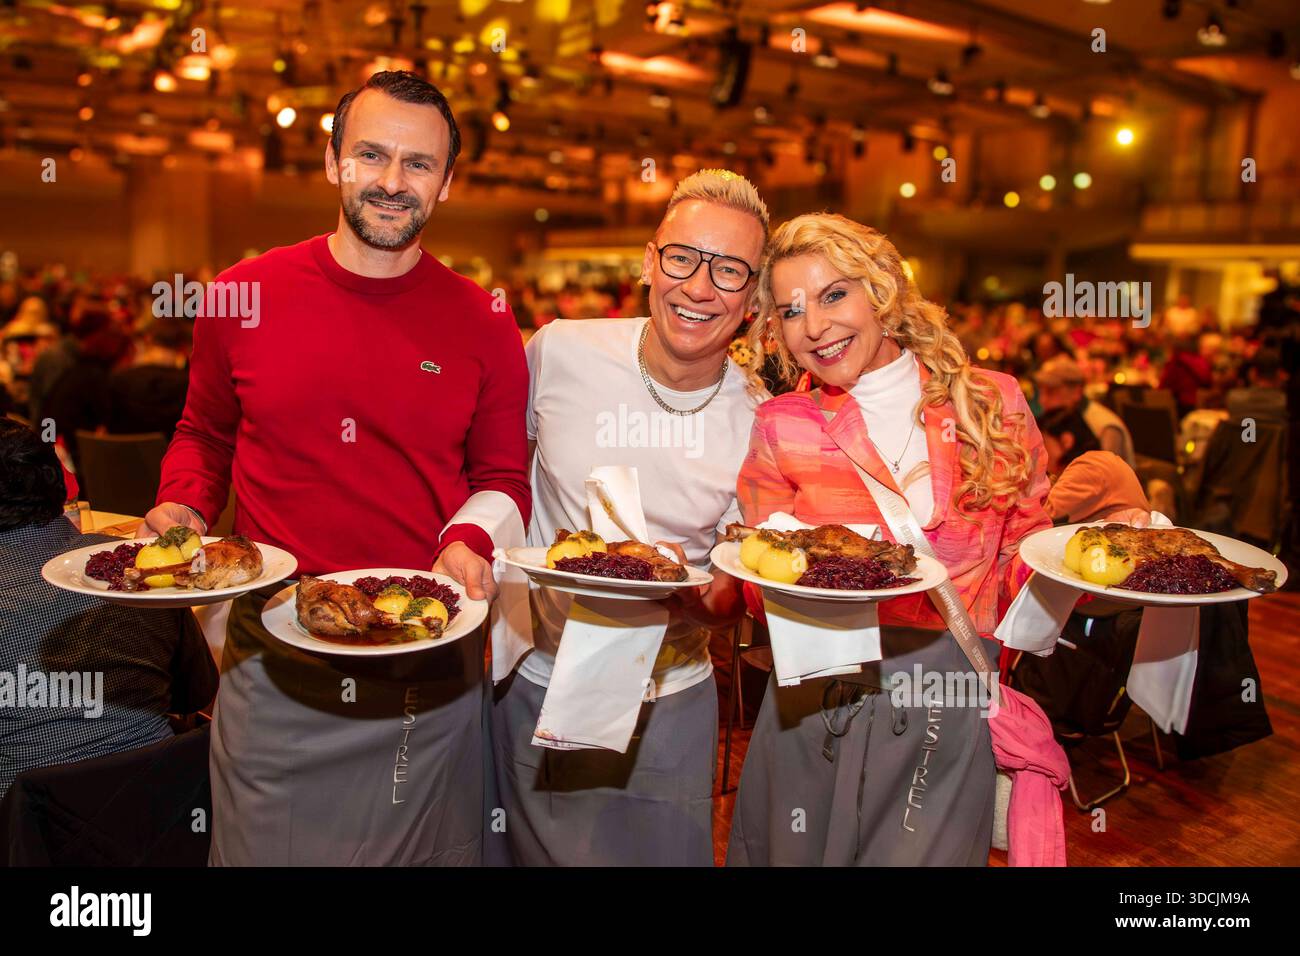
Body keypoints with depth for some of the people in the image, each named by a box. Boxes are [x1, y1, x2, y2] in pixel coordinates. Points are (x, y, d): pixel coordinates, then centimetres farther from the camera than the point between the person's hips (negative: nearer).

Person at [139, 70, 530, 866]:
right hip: (274, 672, 0)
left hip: (431, 673, 0)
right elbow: (204, 433, 15)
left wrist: (470, 542, -14)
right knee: (263, 846, 16)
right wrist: (182, 508, -4)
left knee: (430, 849, 18)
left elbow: (502, 476, 6)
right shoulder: (244, 297, -1)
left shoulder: (483, 323, -2)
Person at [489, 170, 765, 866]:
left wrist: (700, 596, -24)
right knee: (529, 853, 19)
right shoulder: (559, 352, -12)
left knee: (663, 853, 16)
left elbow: (739, 587, -3)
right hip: (534, 683, 1)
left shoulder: (758, 422, -11)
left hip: (668, 700, 0)